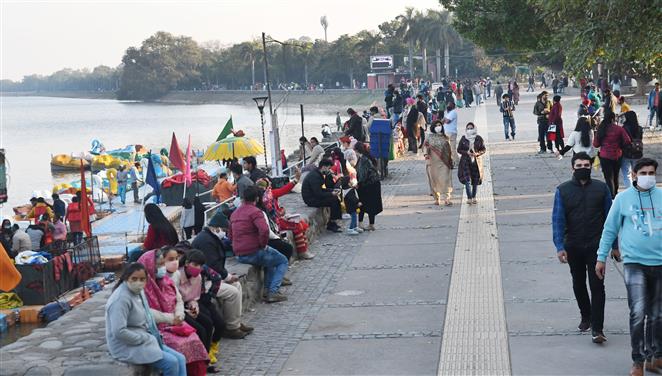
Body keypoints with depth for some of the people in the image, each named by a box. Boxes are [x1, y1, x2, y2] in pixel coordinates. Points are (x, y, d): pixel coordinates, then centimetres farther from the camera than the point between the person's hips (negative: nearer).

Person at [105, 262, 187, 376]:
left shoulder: (139, 292, 8)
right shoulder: (121, 299, -22)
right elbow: (119, 331, -29)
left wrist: (149, 338, 3)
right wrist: (144, 339, -18)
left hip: (143, 340, 10)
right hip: (127, 346, -10)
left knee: (180, 359, -1)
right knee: (171, 363, -19)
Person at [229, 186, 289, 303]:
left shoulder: (234, 213, 13)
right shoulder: (255, 212, -13)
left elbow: (230, 235, 23)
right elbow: (264, 230, -29)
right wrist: (263, 245, -13)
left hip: (239, 256, 8)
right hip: (254, 253, -8)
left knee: (270, 258, 33)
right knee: (283, 261, 12)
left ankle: (267, 289, 24)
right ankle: (273, 292, -3)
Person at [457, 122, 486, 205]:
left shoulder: (479, 138, 1)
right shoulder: (463, 138, 1)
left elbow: (484, 149, 4)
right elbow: (459, 149, 3)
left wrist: (477, 153, -16)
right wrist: (467, 152, -14)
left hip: (476, 162, 1)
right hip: (466, 162, -1)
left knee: (476, 181, 6)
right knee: (467, 180, -11)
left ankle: (474, 197, 21)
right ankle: (469, 198, -10)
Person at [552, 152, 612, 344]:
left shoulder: (601, 188, -1)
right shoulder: (563, 190, -2)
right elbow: (557, 220, -5)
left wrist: (614, 245, 4)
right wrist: (559, 246, -14)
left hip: (596, 246, -1)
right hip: (573, 247, 2)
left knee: (597, 286, -6)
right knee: (578, 284, 16)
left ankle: (597, 328, -4)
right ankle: (586, 316, 36)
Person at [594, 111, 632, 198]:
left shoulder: (601, 129, -8)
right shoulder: (619, 129, -9)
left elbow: (595, 144, -6)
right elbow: (627, 141, -11)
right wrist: (620, 146, 8)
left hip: (605, 157, -1)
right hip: (617, 156, 2)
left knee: (609, 178, 2)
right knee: (615, 177, 19)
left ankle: (611, 197, -5)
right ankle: (615, 194, 34)